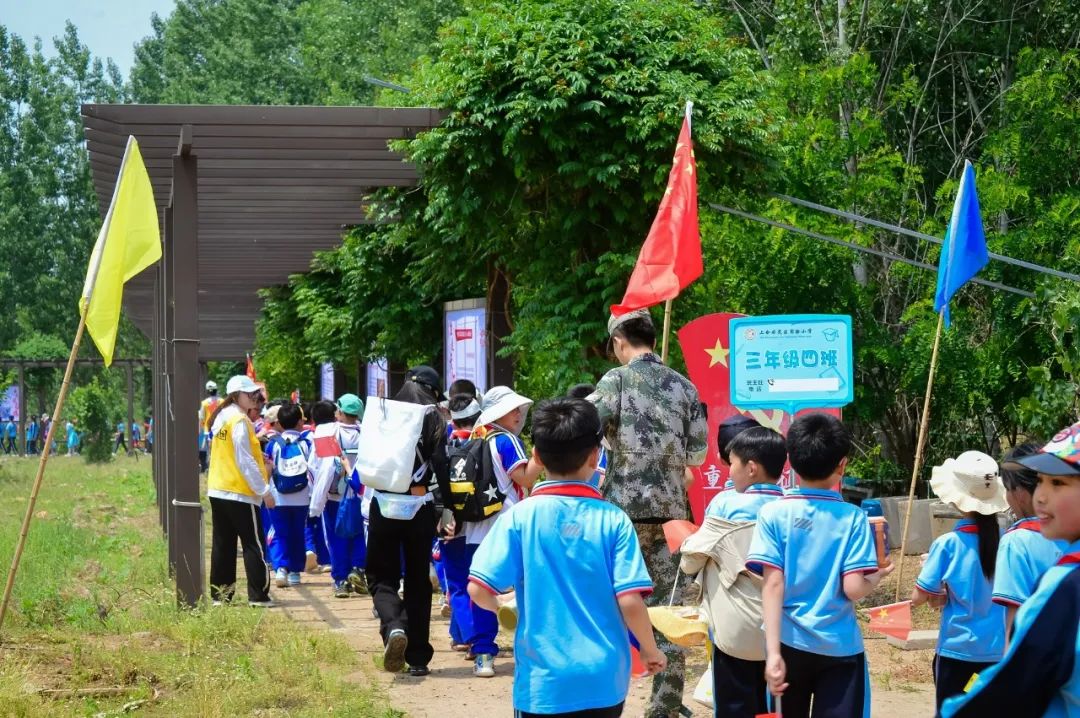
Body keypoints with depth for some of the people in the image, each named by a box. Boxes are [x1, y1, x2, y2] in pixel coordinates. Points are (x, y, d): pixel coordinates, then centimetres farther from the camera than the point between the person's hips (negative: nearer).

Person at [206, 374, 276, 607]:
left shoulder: (221, 417, 12)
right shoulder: (239, 421, -15)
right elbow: (245, 460, -17)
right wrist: (264, 490, -14)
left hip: (218, 490, 9)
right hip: (240, 492, -9)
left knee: (222, 544, 10)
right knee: (254, 544, -2)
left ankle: (220, 595, 12)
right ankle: (258, 596, -3)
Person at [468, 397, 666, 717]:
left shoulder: (519, 517, -6)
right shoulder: (613, 520, -5)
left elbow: (479, 590, -10)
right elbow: (629, 601, -9)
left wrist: (503, 609, 13)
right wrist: (651, 651, 8)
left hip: (542, 682, -1)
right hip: (604, 681, 1)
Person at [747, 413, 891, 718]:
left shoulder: (774, 513, -6)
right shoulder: (852, 517, -6)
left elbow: (773, 584, -11)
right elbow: (853, 589, -10)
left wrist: (773, 652, -12)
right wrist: (878, 576, 12)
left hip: (790, 643, 1)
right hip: (839, 646, -1)